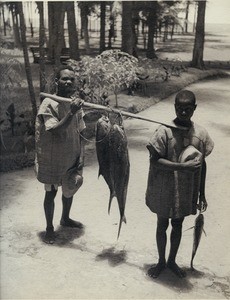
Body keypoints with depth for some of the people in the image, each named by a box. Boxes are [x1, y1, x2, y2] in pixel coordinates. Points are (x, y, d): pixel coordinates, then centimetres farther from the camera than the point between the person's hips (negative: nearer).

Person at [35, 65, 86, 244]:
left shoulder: (75, 103, -1)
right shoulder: (49, 104, -17)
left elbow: (80, 134, 1)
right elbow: (56, 132, -27)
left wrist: (81, 160, -6)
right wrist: (71, 113, -37)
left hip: (72, 159, 5)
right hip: (52, 160, -5)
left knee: (70, 189, 20)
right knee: (51, 192, 9)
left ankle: (65, 219, 45)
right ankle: (49, 228, 29)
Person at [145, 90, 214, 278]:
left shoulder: (201, 134, -6)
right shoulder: (165, 131, -17)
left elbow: (202, 164, 3)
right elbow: (154, 160, -17)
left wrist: (201, 194, 6)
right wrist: (182, 166, -29)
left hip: (186, 192, 3)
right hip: (165, 190, -3)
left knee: (178, 226, 20)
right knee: (162, 225, 15)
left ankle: (172, 261, 41)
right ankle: (161, 262, 38)